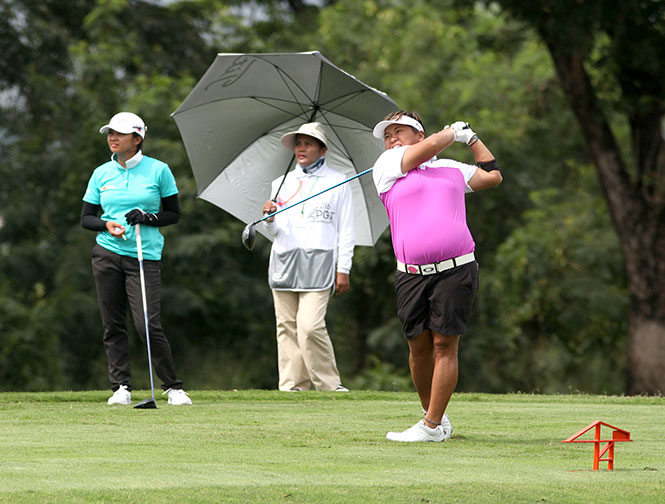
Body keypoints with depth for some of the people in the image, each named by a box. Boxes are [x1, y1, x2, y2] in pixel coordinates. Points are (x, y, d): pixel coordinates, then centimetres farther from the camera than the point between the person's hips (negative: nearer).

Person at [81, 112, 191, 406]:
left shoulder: (158, 170, 1)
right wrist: (107, 225, -9)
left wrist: (148, 218, -12)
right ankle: (121, 387, 8)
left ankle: (173, 387, 1)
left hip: (145, 256, -3)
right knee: (113, 325, 2)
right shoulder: (101, 174, 8)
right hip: (107, 254, 3)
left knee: (148, 324, -11)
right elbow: (86, 218, 12)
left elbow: (174, 214, 6)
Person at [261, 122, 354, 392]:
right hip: (284, 261, 4)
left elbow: (346, 229, 7)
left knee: (310, 326, -17)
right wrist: (270, 220, -4)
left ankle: (329, 384, -6)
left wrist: (343, 269, 0)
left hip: (317, 262, -4)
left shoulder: (337, 182, 8)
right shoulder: (281, 183, 18)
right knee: (287, 327, -1)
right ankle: (292, 386, 2)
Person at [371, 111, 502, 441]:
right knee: (419, 347, 2)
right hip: (411, 274, 0)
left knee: (444, 345, -6)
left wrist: (471, 138, 33)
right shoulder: (386, 167, 12)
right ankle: (432, 412, 21)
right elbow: (428, 147, 0)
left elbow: (492, 175, 33)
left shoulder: (452, 169, 20)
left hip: (455, 270, 0)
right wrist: (452, 132, 18)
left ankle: (432, 426, -5)